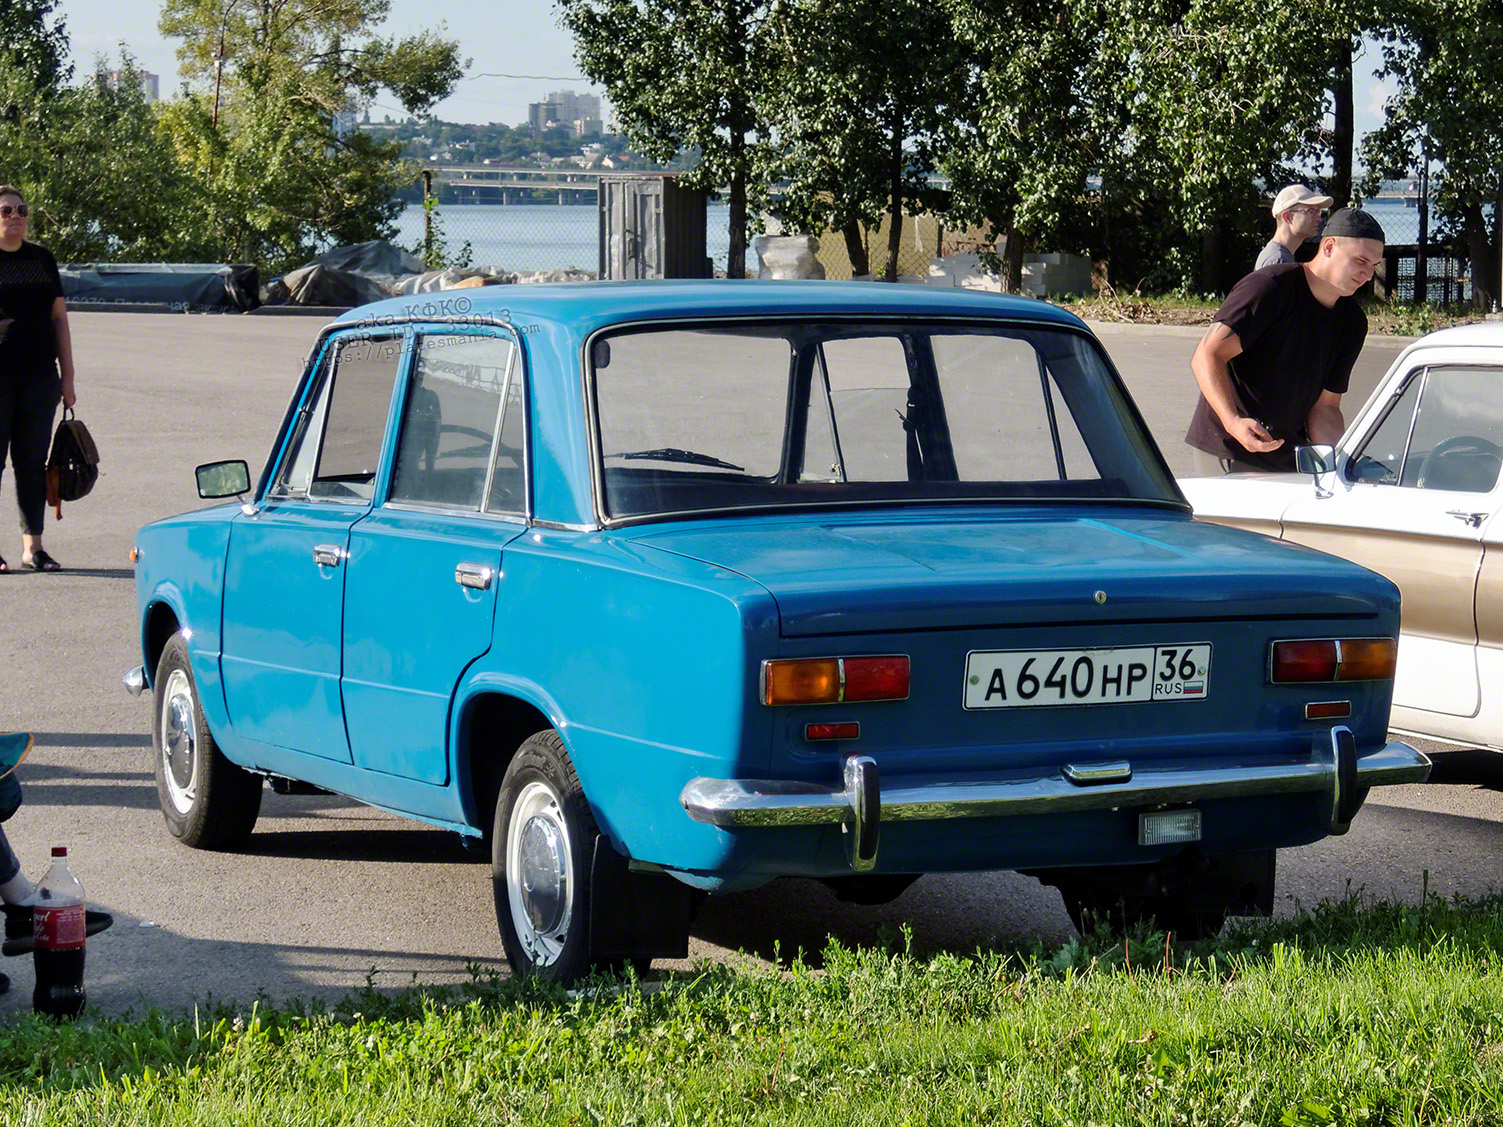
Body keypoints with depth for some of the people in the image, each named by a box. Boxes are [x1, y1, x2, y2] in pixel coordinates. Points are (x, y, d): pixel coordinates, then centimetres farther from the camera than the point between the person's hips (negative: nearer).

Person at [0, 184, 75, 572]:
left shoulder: (42, 259, 12)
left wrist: (67, 376, 11)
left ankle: (33, 546, 9)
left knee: (32, 461, 5)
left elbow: (59, 318, 14)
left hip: (39, 376, 4)